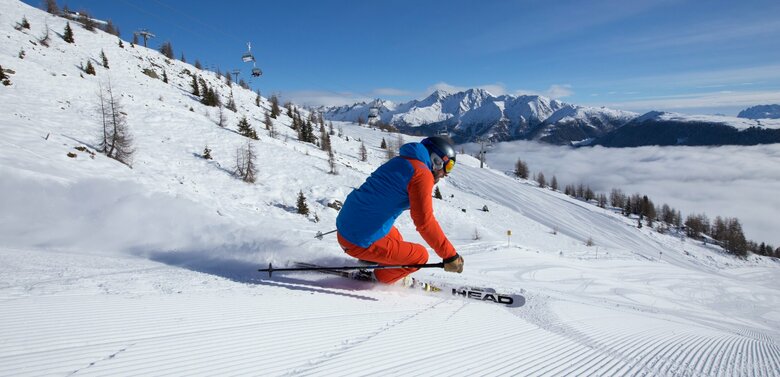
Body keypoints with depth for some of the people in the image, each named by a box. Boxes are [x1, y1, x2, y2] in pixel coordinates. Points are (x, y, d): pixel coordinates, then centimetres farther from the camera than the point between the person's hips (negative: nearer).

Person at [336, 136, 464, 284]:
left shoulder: (400, 161, 14)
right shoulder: (422, 174, -13)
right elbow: (424, 221, -20)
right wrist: (450, 256, -15)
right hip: (360, 242, -10)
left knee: (396, 240, 34)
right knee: (420, 255, 7)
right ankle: (380, 279, 15)